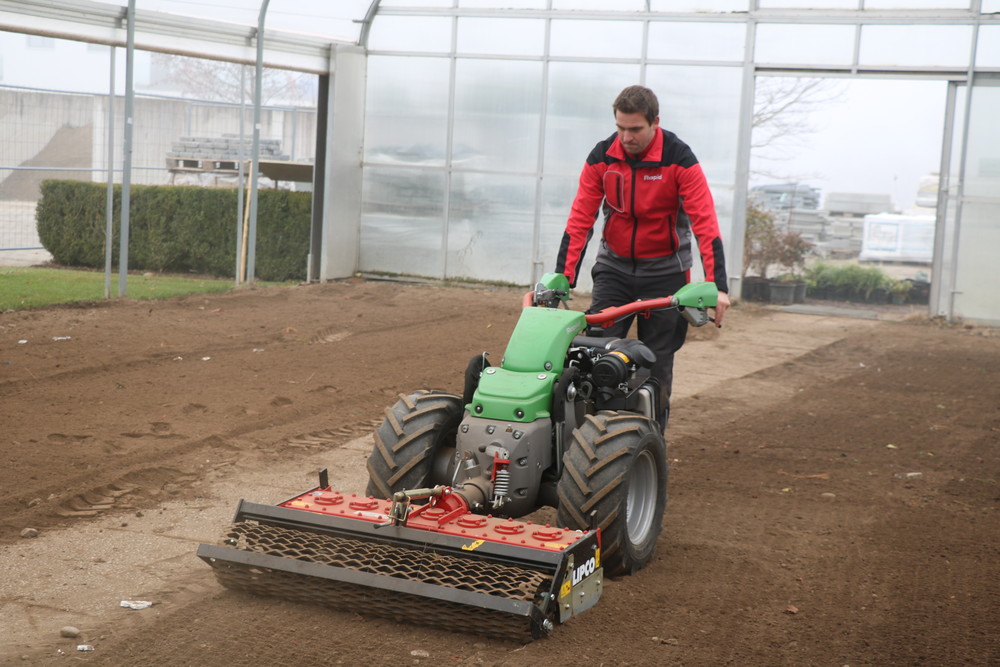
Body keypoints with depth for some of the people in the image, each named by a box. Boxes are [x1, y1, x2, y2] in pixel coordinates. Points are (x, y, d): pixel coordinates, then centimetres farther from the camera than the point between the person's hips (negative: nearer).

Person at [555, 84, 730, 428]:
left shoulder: (679, 160, -16)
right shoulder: (602, 157, -7)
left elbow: (705, 224, -19)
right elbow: (580, 220, -7)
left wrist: (718, 285, -26)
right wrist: (562, 277, -13)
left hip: (664, 271, -2)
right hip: (614, 267, 2)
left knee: (656, 361, 2)